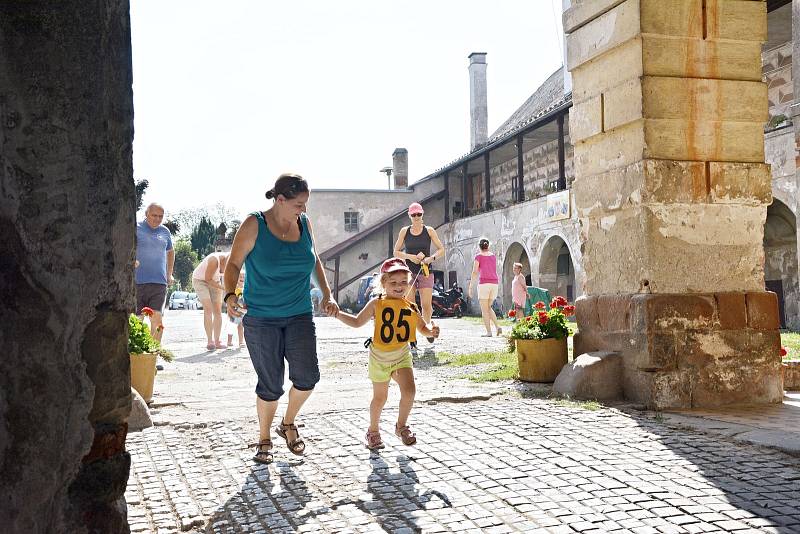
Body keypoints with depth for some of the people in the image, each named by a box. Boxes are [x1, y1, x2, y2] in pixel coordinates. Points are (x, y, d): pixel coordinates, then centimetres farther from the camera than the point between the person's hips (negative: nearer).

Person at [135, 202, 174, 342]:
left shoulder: (165, 232, 14)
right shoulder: (136, 229, 1)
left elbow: (170, 252, 31)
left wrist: (169, 274, 25)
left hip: (159, 283, 2)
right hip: (137, 282, -2)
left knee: (157, 319, -9)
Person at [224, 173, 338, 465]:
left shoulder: (304, 223, 3)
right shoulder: (255, 225, -9)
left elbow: (315, 261, 17)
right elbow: (233, 264, -7)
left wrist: (326, 295, 8)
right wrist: (230, 295, -24)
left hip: (299, 316, 4)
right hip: (261, 319, -3)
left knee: (307, 377, -8)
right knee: (270, 385, 1)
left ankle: (288, 424, 21)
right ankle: (264, 439, 26)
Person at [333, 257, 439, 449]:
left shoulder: (410, 307, -2)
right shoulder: (376, 304, -8)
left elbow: (423, 328, 11)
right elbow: (357, 322, 2)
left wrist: (431, 331, -11)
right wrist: (338, 314, -9)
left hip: (402, 356, 1)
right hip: (379, 357, -1)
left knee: (409, 390, -16)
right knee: (380, 397, 9)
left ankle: (401, 426, 9)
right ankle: (373, 431, 32)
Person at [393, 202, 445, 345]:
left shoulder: (429, 231, 4)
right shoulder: (404, 231, 6)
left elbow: (441, 250, 5)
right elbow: (396, 252, 8)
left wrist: (431, 258, -13)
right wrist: (410, 257, -9)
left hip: (425, 271, 0)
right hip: (408, 272, 1)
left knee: (426, 304, -6)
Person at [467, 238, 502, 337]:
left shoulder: (478, 256, -1)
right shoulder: (493, 256, 14)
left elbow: (474, 272, -8)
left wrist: (470, 286, -5)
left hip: (483, 284, -5)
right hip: (494, 284, 5)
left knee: (484, 309, 1)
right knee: (488, 308, 18)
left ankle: (489, 332, -6)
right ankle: (498, 327, 1)